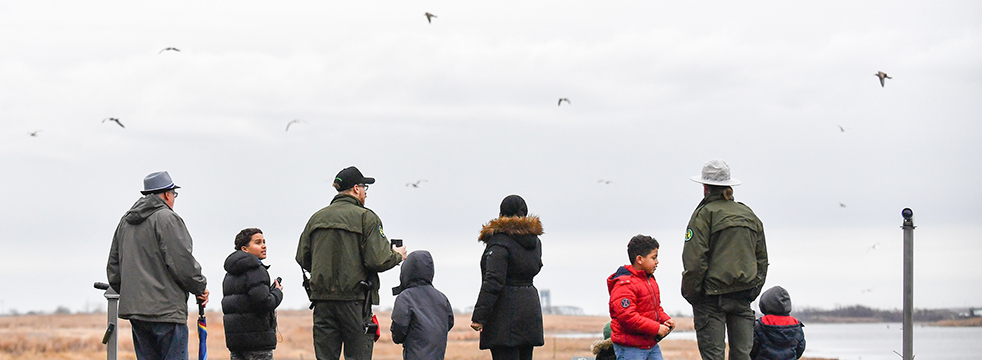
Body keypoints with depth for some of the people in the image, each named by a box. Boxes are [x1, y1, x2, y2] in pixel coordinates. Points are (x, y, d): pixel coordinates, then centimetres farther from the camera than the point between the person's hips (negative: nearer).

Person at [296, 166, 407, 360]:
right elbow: (378, 260, -13)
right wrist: (397, 256, 8)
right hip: (354, 300, -5)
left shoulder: (316, 218, 10)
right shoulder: (366, 217, -6)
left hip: (322, 300, 5)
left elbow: (302, 259, 11)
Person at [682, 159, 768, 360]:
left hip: (712, 296, -5)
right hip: (743, 296, 6)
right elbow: (762, 259, 18)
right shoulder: (748, 214, 14)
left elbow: (694, 261, -12)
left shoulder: (704, 214, -6)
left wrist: (690, 292, -4)